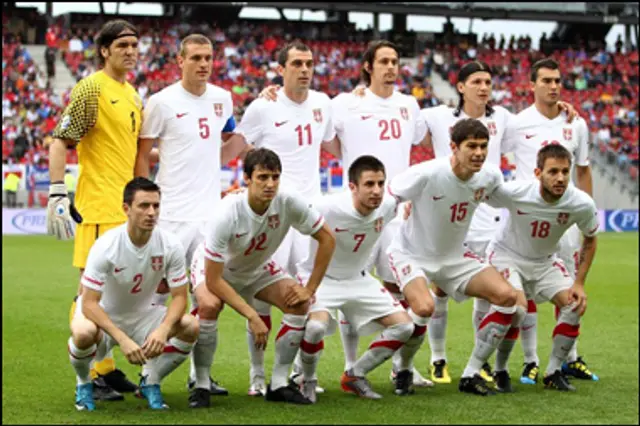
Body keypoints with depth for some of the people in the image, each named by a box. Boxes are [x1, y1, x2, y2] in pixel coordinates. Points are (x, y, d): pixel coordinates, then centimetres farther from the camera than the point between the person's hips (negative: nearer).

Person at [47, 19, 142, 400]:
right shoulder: (91, 89, -8)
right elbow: (60, 140, -12)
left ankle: (107, 368, 20)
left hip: (127, 207, 8)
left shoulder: (133, 94, 16)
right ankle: (91, 375, 0)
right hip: (99, 207, -8)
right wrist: (57, 193, -19)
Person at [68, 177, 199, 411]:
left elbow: (180, 296, -12)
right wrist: (123, 339, -41)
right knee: (84, 333, -39)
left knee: (191, 326, -23)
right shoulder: (106, 246, -26)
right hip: (103, 316, -3)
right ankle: (84, 383, -2)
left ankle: (150, 382, 3)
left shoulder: (170, 246, -17)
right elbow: (89, 303, -27)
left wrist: (163, 330, -33)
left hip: (142, 316, 3)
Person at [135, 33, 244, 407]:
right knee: (160, 295, -1)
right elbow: (143, 155, -2)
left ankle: (201, 378, 9)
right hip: (173, 215, -4)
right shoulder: (162, 102, -5)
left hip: (210, 213, 4)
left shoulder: (222, 99, 10)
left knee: (209, 300, 0)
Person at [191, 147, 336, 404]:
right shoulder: (227, 214, -37)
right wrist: (253, 317, -36)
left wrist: (310, 289, -16)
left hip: (258, 267, 4)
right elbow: (213, 280, -34)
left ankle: (278, 384, -4)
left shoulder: (288, 202, -28)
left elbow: (327, 239, -13)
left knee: (299, 304, -17)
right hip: (215, 268, -4)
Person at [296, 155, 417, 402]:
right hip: (319, 277, -6)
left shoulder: (388, 206, -15)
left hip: (358, 279, 6)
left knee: (404, 326, -2)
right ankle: (308, 382, -3)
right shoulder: (327, 208, -32)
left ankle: (355, 376, 15)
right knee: (316, 326, -34)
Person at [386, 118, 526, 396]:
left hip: (455, 256, 6)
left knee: (508, 297, -11)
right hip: (411, 254, -6)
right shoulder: (426, 174, -27)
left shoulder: (490, 176, -11)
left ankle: (471, 375, 1)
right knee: (424, 307, -33)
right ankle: (402, 372, -3)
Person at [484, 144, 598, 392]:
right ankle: (500, 371, -4)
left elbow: (590, 240, -2)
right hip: (506, 255, -4)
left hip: (545, 261, 4)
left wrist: (579, 283, -7)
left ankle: (553, 372, 4)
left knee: (575, 305, -15)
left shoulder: (582, 204, -22)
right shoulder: (513, 193, -32)